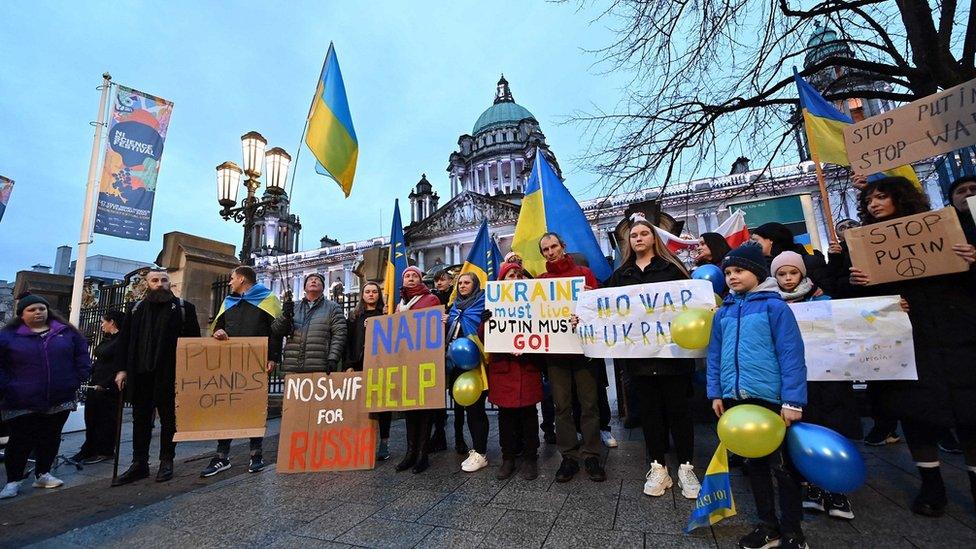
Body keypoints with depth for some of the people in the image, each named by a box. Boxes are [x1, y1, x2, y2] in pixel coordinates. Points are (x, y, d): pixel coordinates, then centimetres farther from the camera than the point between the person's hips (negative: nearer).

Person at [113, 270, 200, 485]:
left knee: (168, 419, 7)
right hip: (140, 374, 4)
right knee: (140, 419, 12)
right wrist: (122, 369, 2)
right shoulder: (137, 309, 10)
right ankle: (139, 464, 24)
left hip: (169, 375, -4)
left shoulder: (184, 308, -2)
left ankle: (166, 462, 20)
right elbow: (124, 340, 11)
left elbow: (193, 340, -4)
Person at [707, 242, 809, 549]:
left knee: (782, 465, 10)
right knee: (754, 462, 17)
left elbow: (791, 354, -11)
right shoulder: (723, 313, 7)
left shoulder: (774, 307, -7)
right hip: (736, 399, 5)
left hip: (770, 398, -5)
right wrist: (716, 393, 7)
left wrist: (793, 400, -14)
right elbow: (715, 355, 10)